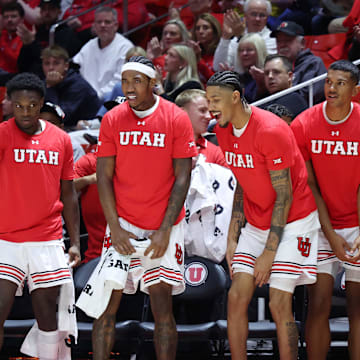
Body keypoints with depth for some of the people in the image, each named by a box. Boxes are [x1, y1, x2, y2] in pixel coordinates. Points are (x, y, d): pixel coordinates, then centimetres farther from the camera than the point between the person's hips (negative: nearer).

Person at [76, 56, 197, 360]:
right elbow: (104, 177, 2)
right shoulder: (112, 120, 2)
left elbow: (182, 178, -4)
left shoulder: (177, 119, -4)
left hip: (163, 228, -1)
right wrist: (115, 228, -6)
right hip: (123, 224, 1)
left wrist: (165, 230, -10)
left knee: (162, 308, -2)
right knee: (106, 305, -5)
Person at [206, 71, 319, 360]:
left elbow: (284, 197, -20)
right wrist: (232, 238, 7)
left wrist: (268, 253, -19)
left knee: (279, 305, -12)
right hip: (255, 224, 7)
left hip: (291, 222, -7)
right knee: (237, 297, -1)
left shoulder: (271, 130, -23)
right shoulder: (223, 131, 1)